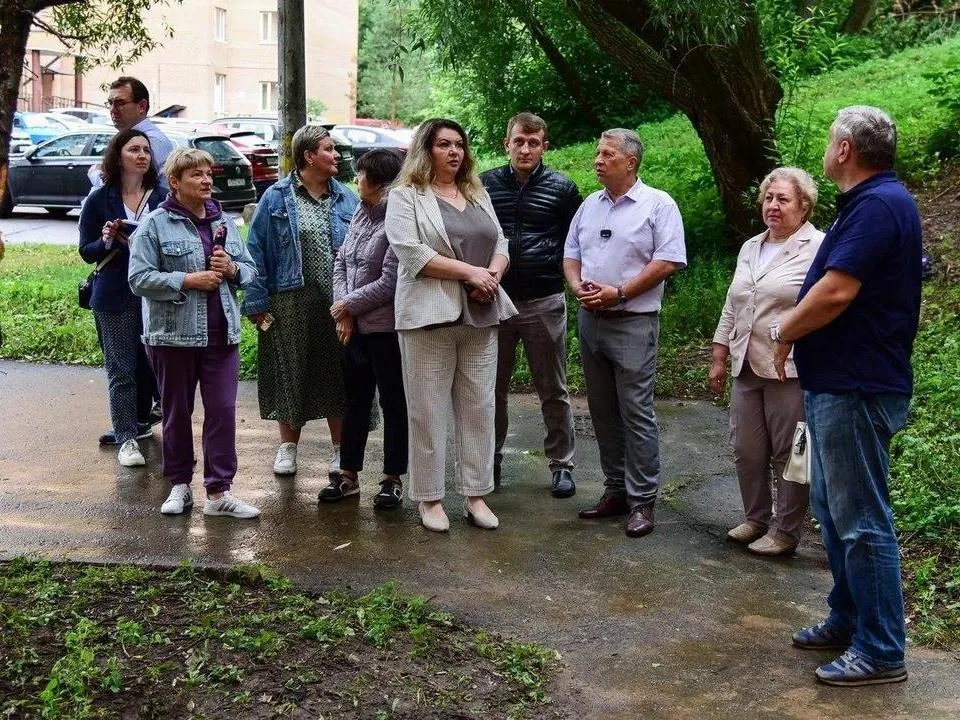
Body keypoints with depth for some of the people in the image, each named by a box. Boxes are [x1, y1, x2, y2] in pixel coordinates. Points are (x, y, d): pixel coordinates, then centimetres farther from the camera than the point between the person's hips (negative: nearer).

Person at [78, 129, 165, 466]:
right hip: (116, 297, -1)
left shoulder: (162, 199, 3)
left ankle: (139, 422, 21)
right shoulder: (99, 201, 1)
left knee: (155, 363, 3)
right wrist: (107, 241, -17)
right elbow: (86, 251, 3)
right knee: (121, 368, 2)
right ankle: (127, 439, 9)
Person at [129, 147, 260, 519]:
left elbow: (250, 269, 17)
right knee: (177, 412, 10)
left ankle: (219, 491, 5)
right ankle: (179, 485, 24)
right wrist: (187, 280, -18)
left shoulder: (224, 222, 10)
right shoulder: (155, 224, -5)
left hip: (221, 334, 3)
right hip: (173, 334, -3)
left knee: (223, 410, -1)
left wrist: (233, 269, -6)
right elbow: (139, 278, -11)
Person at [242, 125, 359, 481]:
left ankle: (341, 448, 20)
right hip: (290, 302, -2)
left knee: (337, 372, 6)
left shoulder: (346, 198, 5)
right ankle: (288, 446, 24)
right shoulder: (276, 197, -2)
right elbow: (256, 250, -3)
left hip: (336, 302, 2)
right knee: (291, 372, 8)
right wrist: (257, 301, -8)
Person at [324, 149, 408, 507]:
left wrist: (347, 304, -10)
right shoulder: (361, 213, 8)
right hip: (354, 326, 8)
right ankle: (348, 474, 27)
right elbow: (341, 262, 10)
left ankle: (393, 478, 17)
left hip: (386, 327, -8)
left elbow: (389, 282, -22)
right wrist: (343, 311, -3)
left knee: (393, 403, 5)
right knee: (355, 399, 15)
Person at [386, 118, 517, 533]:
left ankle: (475, 494, 15)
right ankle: (430, 499, 9)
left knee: (478, 408, 7)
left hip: (480, 315, 6)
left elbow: (500, 244, 16)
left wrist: (493, 275, -6)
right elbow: (412, 253, -13)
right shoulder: (406, 197, -1)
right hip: (430, 315, -5)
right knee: (429, 410, 0)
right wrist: (470, 272, -16)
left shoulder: (478, 195, 19)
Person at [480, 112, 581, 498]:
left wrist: (550, 268, -3)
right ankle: (490, 460, 23)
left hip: (544, 302, -1)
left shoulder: (561, 188, 2)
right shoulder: (485, 185, 5)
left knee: (553, 390, 7)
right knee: (492, 387, 10)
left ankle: (561, 463, 18)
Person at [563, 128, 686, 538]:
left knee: (636, 413, -6)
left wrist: (618, 293, -16)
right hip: (590, 320, 7)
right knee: (603, 412, 10)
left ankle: (642, 501, 1)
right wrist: (578, 287, -4)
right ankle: (616, 490, 20)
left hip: (633, 323, -6)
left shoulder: (658, 205, -5)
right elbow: (571, 254, 18)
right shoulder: (589, 206, 14)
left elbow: (668, 262, -12)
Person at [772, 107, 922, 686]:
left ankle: (881, 651, 4)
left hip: (857, 388, -11)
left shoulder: (878, 204, -18)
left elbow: (836, 292, -26)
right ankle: (848, 621, 30)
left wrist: (785, 330, -9)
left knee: (861, 519, -4)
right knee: (834, 509, 18)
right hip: (837, 382, 11)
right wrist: (797, 334, 7)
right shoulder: (869, 202, 16)